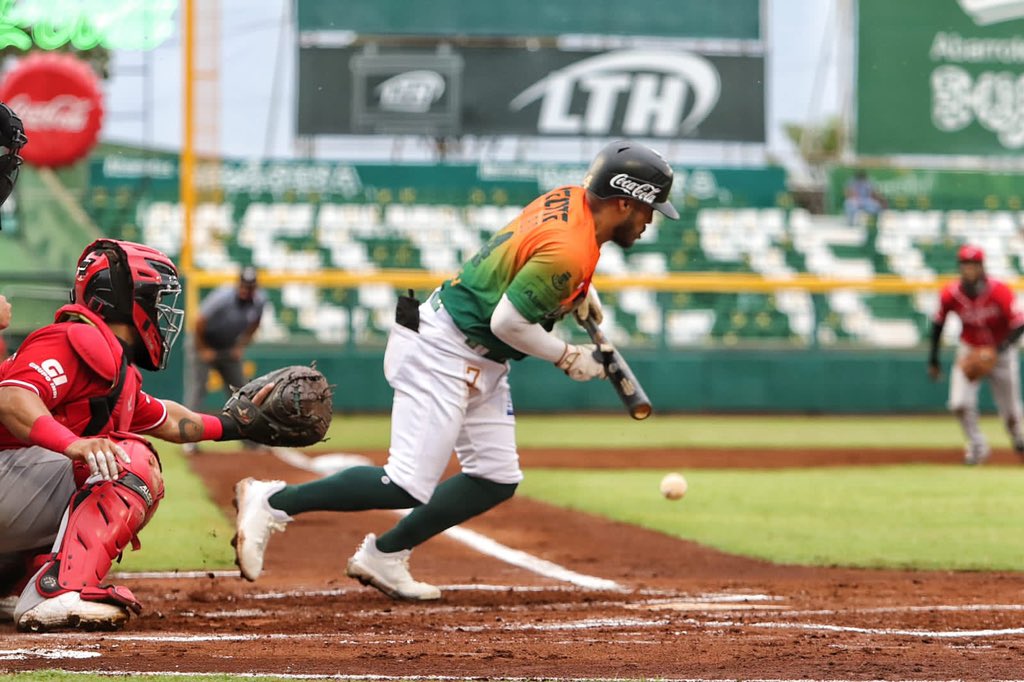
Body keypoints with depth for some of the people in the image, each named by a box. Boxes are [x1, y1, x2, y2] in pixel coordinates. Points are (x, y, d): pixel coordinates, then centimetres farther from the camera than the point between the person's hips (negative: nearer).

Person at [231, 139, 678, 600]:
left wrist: (578, 291, 12)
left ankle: (383, 558, 14)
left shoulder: (570, 198, 4)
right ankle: (272, 501, -5)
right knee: (408, 488, -13)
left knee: (497, 480, 9)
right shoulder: (569, 254, -24)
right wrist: (567, 358, -11)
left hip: (479, 366, 11)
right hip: (442, 354, -11)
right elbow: (508, 322, -24)